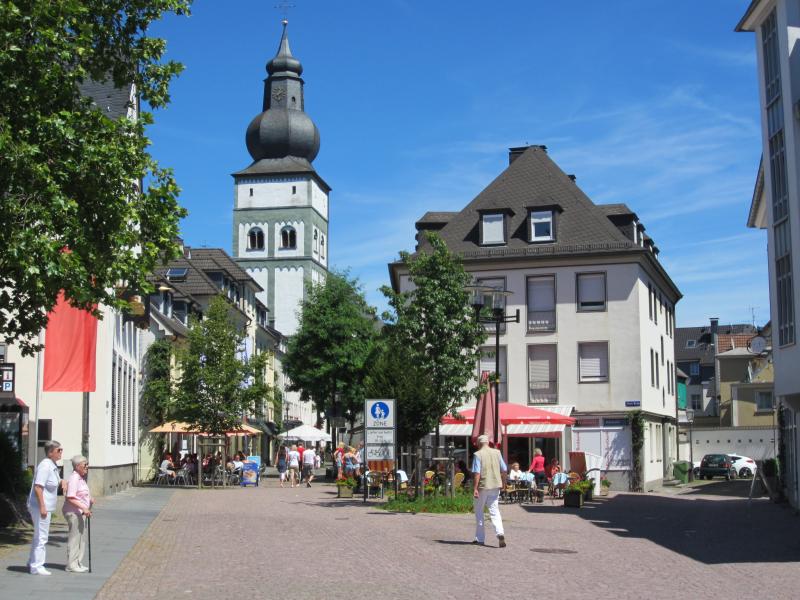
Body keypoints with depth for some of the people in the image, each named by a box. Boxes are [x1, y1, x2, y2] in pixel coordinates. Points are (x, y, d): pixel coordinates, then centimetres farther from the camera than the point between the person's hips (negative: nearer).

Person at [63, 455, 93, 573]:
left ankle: (77, 563, 23)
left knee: (79, 538, 15)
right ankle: (72, 565, 1)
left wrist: (89, 500, 10)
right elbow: (71, 498, -24)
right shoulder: (74, 478, -17)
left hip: (80, 512, 11)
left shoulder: (81, 478, 15)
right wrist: (84, 508, -27)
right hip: (73, 512, -11)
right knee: (74, 538, -5)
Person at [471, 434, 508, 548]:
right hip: (495, 486, 4)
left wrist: (475, 489, -17)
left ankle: (480, 538, 17)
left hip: (482, 487, -4)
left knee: (479, 512, 12)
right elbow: (504, 470, 8)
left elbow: (476, 473, -17)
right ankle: (500, 533, -17)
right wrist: (503, 483, 22)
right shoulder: (497, 452, 5)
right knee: (494, 511, 6)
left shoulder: (477, 455, -9)